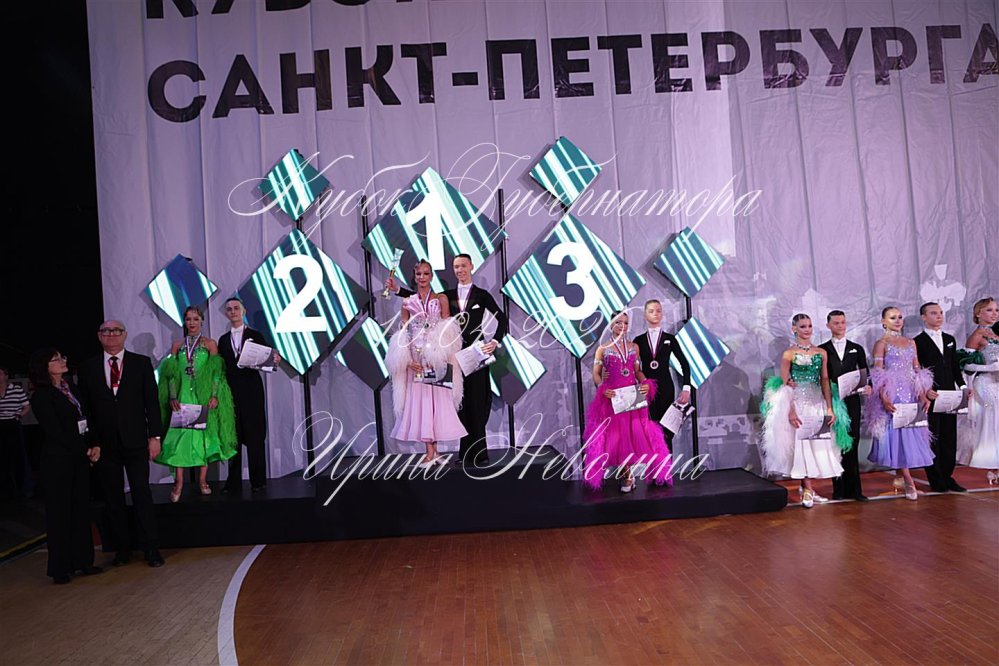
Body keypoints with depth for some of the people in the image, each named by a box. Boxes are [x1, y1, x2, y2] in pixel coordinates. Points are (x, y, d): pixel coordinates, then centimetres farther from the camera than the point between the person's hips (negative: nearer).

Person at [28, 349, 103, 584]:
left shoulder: (71, 388, 12)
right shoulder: (41, 397, -10)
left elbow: (85, 421, 10)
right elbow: (56, 432, -13)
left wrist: (95, 446, -4)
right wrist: (86, 450, -10)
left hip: (80, 458, 7)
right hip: (58, 460, -6)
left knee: (81, 508, 10)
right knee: (60, 512, 2)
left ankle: (82, 560, 19)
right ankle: (60, 568, 13)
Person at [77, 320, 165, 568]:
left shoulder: (141, 363, 4)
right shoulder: (88, 367, 7)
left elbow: (151, 401, 1)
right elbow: (85, 407, 6)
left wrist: (154, 436, -4)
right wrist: (90, 442, -1)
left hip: (135, 441, -1)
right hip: (104, 443, 2)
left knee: (142, 495, 0)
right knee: (113, 498, 8)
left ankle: (150, 548, 9)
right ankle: (122, 547, 20)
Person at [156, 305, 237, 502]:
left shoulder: (210, 344, 4)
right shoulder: (177, 345, 10)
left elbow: (217, 372, -2)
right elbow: (171, 373, 6)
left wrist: (214, 395, -12)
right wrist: (172, 397, -6)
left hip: (204, 396, -1)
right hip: (183, 396, 1)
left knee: (205, 434, 2)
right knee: (180, 434, -6)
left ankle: (202, 480, 10)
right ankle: (178, 482, -2)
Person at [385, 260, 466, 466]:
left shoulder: (441, 299, 5)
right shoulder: (407, 303, 7)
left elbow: (448, 331, 1)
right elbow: (403, 334, 5)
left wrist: (442, 356, -12)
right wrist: (408, 360, -8)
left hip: (437, 358, -1)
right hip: (416, 359, 1)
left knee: (437, 399, 0)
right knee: (420, 399, -1)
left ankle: (433, 451, 10)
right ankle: (431, 452, 4)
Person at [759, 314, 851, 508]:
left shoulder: (821, 353, 8)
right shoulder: (789, 354, -2)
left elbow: (825, 382, 8)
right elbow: (784, 385, -5)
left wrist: (830, 408, 0)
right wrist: (791, 411, -14)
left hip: (818, 403, 4)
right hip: (797, 403, -4)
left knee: (818, 443, 3)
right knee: (802, 442, -2)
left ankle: (805, 486, 16)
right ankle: (808, 489, 5)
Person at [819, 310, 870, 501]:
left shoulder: (857, 349, 13)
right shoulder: (822, 350, 7)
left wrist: (866, 387, -10)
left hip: (852, 401, 1)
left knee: (852, 443, 1)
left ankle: (853, 489, 6)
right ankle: (839, 489, 7)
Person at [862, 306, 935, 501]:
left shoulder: (911, 343, 13)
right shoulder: (881, 343, -2)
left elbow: (918, 371, 12)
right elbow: (878, 374, -9)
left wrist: (922, 395, 1)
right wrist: (883, 398, -20)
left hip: (911, 395, 5)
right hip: (892, 395, -5)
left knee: (911, 433, 5)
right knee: (896, 433, -5)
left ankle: (900, 476, 16)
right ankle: (908, 481, -3)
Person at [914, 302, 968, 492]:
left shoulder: (950, 339, 16)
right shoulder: (917, 342, -3)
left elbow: (955, 367, 18)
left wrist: (962, 385, 5)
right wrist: (925, 391, -18)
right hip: (929, 397, -6)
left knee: (950, 438, 8)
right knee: (932, 438, -1)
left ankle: (947, 477, 17)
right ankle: (936, 479, 7)